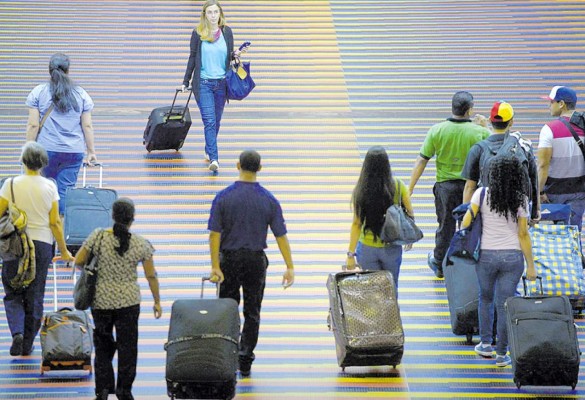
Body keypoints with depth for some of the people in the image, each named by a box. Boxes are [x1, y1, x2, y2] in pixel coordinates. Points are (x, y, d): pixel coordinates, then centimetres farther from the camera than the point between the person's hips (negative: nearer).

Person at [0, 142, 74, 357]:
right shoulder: (49, 187, -4)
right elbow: (55, 222, -3)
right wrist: (63, 250, 6)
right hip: (42, 243, 2)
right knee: (35, 297, 11)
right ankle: (28, 345, 16)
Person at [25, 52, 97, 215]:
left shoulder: (38, 92, -1)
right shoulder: (81, 95, 3)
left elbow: (33, 125, -3)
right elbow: (87, 126, 3)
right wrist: (91, 151, 10)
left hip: (46, 150, -1)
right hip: (74, 152, 1)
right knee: (66, 191, 2)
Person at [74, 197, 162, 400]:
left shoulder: (98, 237, -10)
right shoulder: (141, 244, -7)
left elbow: (78, 261, -4)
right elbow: (151, 276, -1)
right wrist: (157, 301, 11)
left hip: (101, 300, 0)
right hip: (129, 300, 0)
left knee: (103, 345, 13)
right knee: (127, 346, 9)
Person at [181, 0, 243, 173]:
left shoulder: (226, 32, 3)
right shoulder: (198, 33, -3)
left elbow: (229, 56, 12)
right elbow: (192, 58, 3)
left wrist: (235, 55, -11)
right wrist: (186, 81, 5)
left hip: (221, 83, 3)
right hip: (203, 83, -3)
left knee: (216, 121, 12)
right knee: (209, 121, -12)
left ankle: (209, 151, 32)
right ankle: (214, 159, -17)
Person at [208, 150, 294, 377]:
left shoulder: (223, 197, -8)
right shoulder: (269, 200, -5)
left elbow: (214, 234, -13)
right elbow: (281, 236, -6)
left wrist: (215, 266, -13)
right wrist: (289, 267, -4)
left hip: (229, 260, -1)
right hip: (256, 260, 1)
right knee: (252, 313, 9)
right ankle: (245, 362, 7)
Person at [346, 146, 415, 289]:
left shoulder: (361, 190, -15)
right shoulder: (398, 186, -12)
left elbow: (357, 224, -14)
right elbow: (409, 213, -2)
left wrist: (351, 253, -8)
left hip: (367, 248, -1)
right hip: (392, 247, 1)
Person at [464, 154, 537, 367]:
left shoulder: (482, 194, -6)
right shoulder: (520, 200, -5)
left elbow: (466, 222, -9)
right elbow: (523, 234, -4)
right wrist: (531, 266, 2)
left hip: (486, 255, 0)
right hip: (513, 256, 0)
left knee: (486, 299, 22)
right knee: (505, 305, 4)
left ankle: (486, 344, 24)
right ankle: (501, 354, 7)